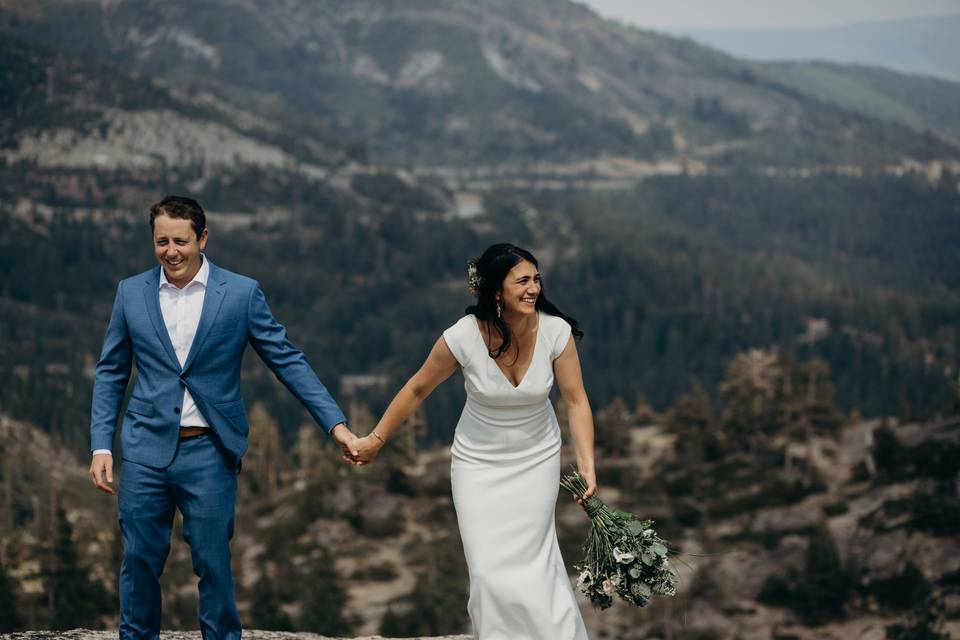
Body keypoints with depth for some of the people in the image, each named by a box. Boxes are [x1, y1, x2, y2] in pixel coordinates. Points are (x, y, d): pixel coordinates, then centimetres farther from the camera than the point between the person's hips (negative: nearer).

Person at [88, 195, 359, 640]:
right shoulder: (131, 293, 5)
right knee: (139, 561, 7)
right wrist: (101, 445, 2)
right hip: (146, 450, 2)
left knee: (213, 563, 3)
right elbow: (110, 373, 10)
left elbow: (288, 362, 0)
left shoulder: (241, 294, -2)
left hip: (209, 453, -2)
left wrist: (335, 423, -7)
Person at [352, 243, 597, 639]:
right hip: (478, 463, -1)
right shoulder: (463, 337, -22)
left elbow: (576, 401, -10)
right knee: (489, 571, -6)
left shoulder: (556, 331, -19)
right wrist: (375, 440, 1)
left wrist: (587, 466, -19)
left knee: (529, 560, -2)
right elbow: (417, 390, -7)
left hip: (536, 459, 1)